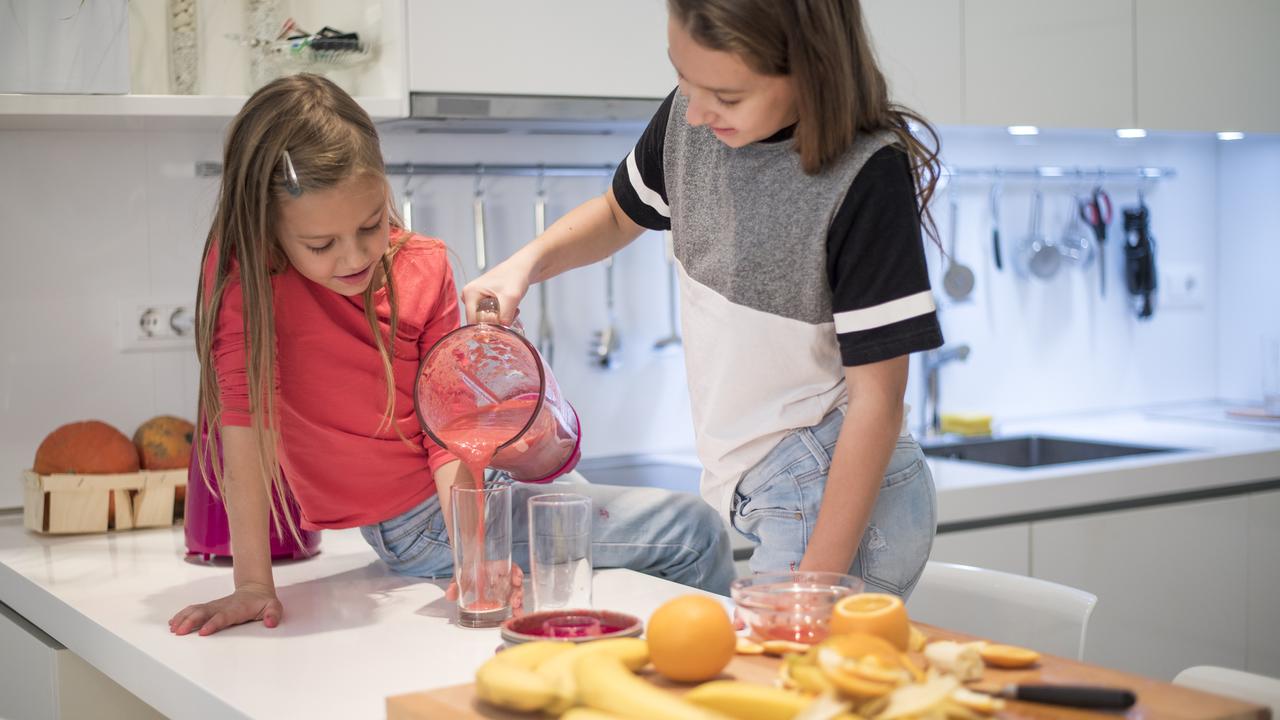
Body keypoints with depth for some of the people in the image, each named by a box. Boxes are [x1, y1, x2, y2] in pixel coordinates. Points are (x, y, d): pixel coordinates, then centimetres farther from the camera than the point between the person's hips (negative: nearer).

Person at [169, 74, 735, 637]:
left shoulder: (425, 268, -7)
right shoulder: (245, 267, -18)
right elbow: (244, 412, -24)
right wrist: (252, 583, -29)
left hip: (457, 491, 5)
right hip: (412, 524, -5)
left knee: (694, 530, 6)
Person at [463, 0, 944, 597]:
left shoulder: (867, 176, -22)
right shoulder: (686, 120, -3)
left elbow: (876, 400, -19)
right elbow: (620, 213, 20)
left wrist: (816, 581, -18)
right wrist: (527, 262, -1)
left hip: (842, 493, -6)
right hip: (758, 491, 6)